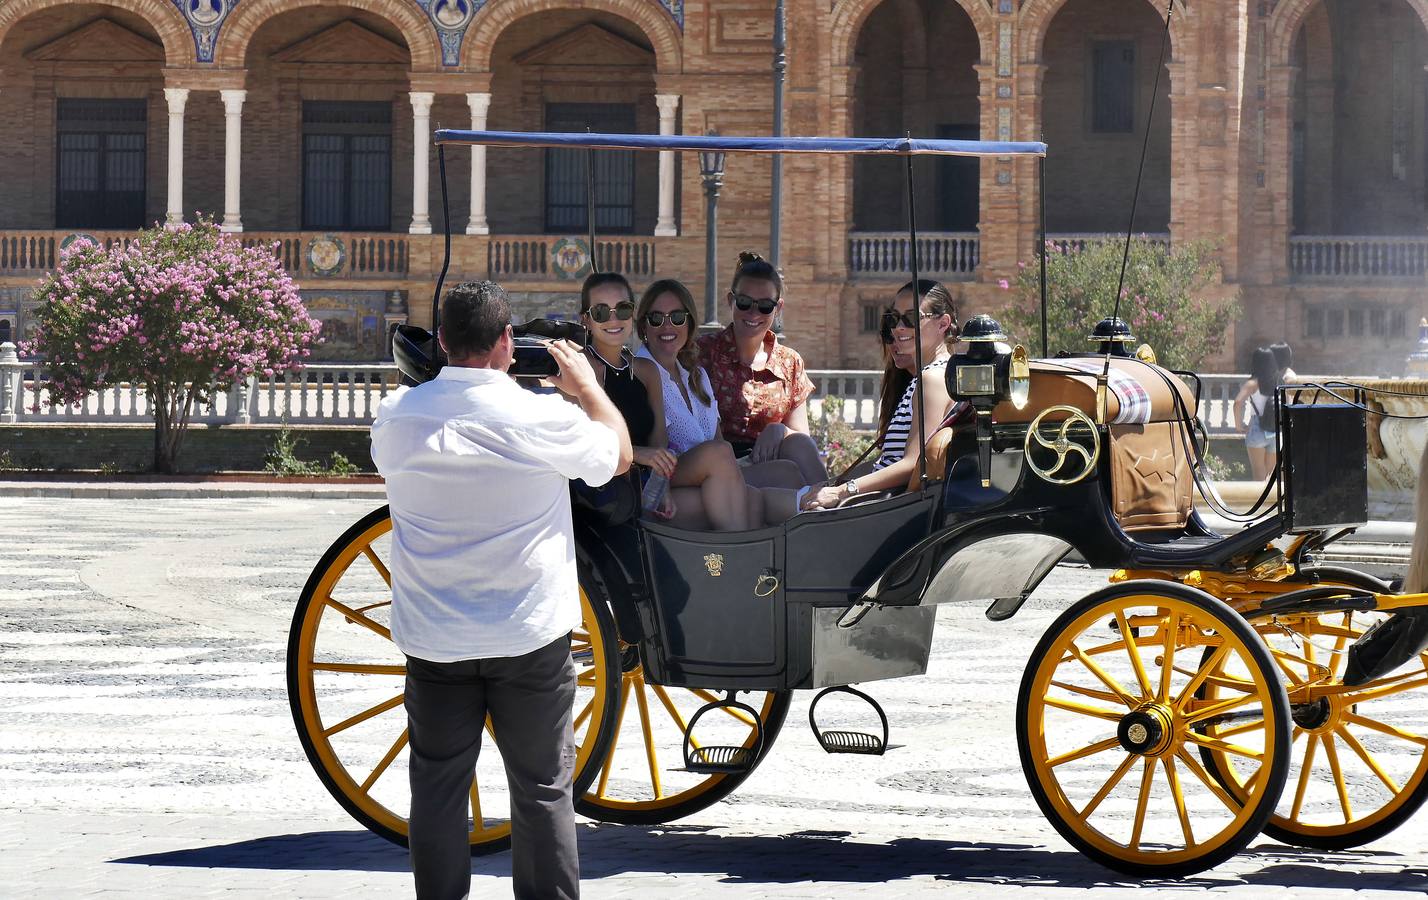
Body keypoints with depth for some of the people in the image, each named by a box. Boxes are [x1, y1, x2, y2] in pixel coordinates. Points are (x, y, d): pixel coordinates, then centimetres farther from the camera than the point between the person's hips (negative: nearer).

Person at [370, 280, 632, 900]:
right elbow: (619, 454, 4)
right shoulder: (542, 419, -15)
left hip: (434, 640, 2)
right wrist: (587, 385, 20)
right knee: (543, 789, 9)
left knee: (438, 787, 10)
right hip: (531, 638, -2)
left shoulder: (397, 416, -7)